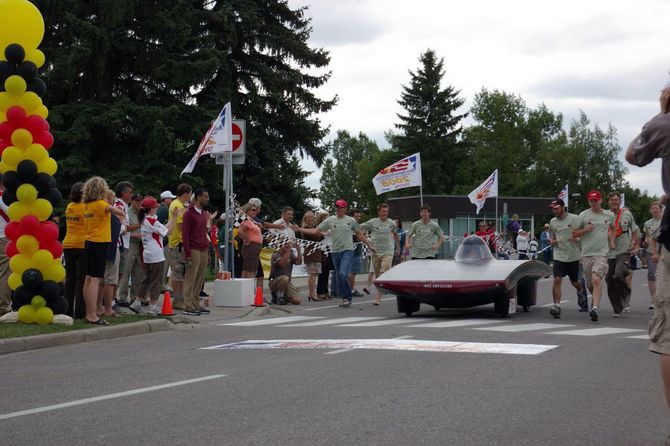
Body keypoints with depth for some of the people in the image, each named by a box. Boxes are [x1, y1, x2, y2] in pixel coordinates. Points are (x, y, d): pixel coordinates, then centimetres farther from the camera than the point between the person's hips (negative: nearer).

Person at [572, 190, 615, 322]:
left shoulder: (609, 215, 9)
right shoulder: (584, 215, 3)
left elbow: (612, 228, 31)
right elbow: (574, 233, 7)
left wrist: (612, 242, 17)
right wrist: (585, 230, -11)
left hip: (602, 253, -1)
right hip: (587, 253, 1)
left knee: (596, 279, -22)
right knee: (589, 283, 9)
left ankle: (595, 308, -28)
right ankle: (595, 298, 41)